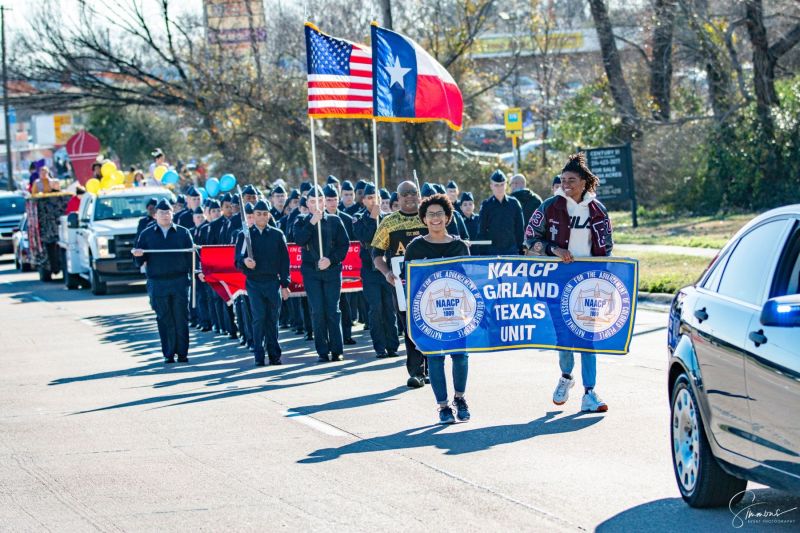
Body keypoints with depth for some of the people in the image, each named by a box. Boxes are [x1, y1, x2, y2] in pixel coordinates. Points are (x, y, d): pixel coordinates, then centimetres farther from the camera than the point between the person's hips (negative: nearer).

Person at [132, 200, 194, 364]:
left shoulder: (182, 232, 8)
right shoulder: (147, 234, 8)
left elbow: (191, 254, 5)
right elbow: (139, 261, 8)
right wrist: (138, 255, -15)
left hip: (179, 281, 0)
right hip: (157, 283, 0)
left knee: (181, 318, -1)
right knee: (164, 320, 1)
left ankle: (182, 353, 6)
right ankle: (168, 354, 7)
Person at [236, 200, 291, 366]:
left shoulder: (277, 235, 8)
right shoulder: (244, 235, 6)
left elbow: (284, 261, 8)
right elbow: (238, 259, 1)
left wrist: (285, 284, 2)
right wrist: (244, 262, -23)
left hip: (273, 282, 1)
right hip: (254, 283, -1)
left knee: (272, 319, 3)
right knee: (259, 318, -9)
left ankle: (274, 355, 11)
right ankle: (259, 356, -5)